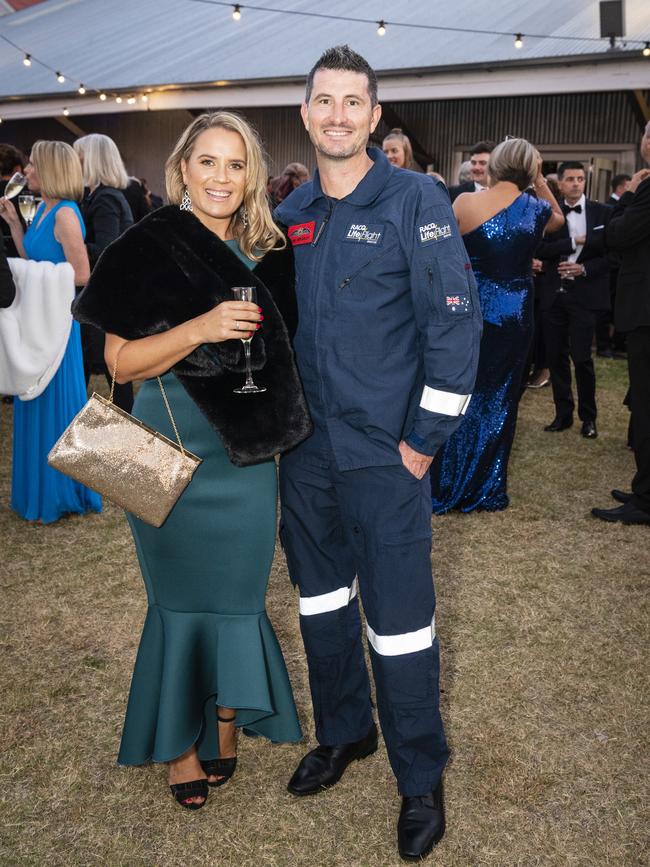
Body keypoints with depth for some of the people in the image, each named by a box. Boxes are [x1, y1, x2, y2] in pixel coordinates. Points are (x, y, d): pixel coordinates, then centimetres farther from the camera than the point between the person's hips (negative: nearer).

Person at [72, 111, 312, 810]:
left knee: (236, 590, 12)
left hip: (248, 453, 4)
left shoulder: (263, 251, 6)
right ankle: (182, 742, 27)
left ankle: (228, 718, 33)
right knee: (185, 595, 8)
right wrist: (201, 328, -26)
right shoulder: (149, 248, -9)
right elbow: (122, 362, -13)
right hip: (175, 452, -4)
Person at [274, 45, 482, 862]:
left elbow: (456, 322, -12)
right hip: (305, 448, 6)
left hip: (384, 451, -5)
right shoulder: (290, 213, 8)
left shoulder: (414, 200, -9)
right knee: (320, 595, 17)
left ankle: (420, 780, 21)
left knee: (396, 617, 1)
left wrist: (423, 440, -13)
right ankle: (343, 731, 39)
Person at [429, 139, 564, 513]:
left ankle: (447, 485, 19)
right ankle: (487, 489, 20)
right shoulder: (536, 209, -3)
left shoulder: (464, 203, -9)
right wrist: (540, 181, 15)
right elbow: (558, 218, 21)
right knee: (498, 400, 12)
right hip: (514, 316, 1)